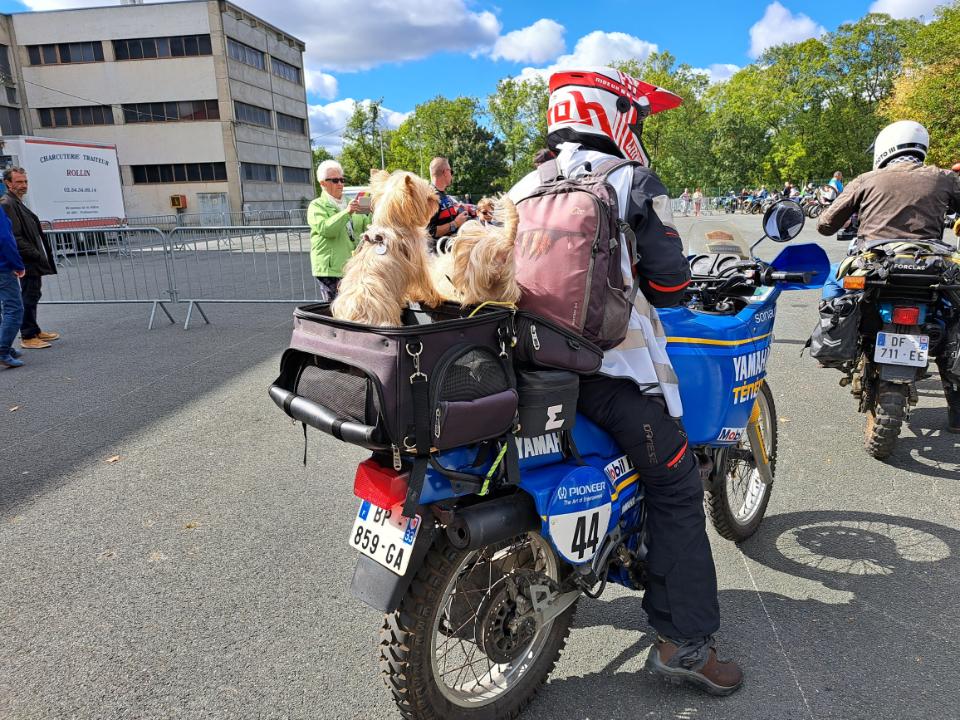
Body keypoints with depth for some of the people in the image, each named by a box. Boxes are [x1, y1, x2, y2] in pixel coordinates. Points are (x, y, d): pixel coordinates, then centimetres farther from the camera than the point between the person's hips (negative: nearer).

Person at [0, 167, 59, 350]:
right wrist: (36, 255, -19)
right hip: (27, 262, -10)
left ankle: (34, 331, 27)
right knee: (29, 297, -4)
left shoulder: (18, 203, 16)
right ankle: (27, 337, 4)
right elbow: (15, 237, -20)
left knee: (33, 295, 17)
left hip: (33, 260, 10)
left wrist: (39, 255, 13)